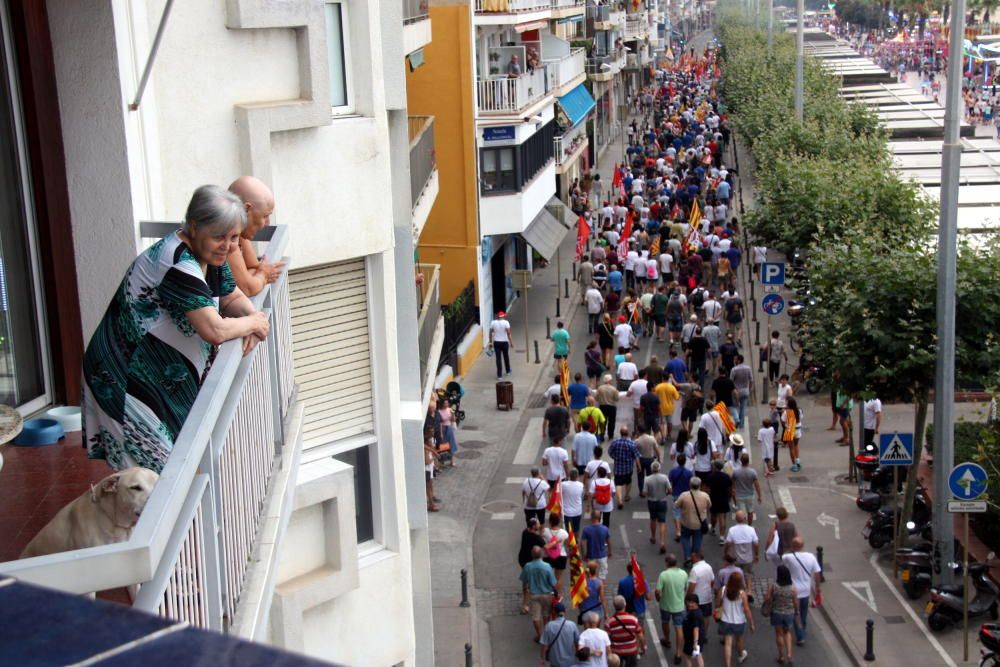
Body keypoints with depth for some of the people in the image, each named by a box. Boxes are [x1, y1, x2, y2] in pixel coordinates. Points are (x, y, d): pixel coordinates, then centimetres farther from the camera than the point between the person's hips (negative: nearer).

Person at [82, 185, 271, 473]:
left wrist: (253, 316, -7)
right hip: (124, 376, -10)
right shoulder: (178, 263, -26)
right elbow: (215, 330, -32)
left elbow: (232, 298, 16)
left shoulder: (210, 256, 3)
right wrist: (253, 322, -13)